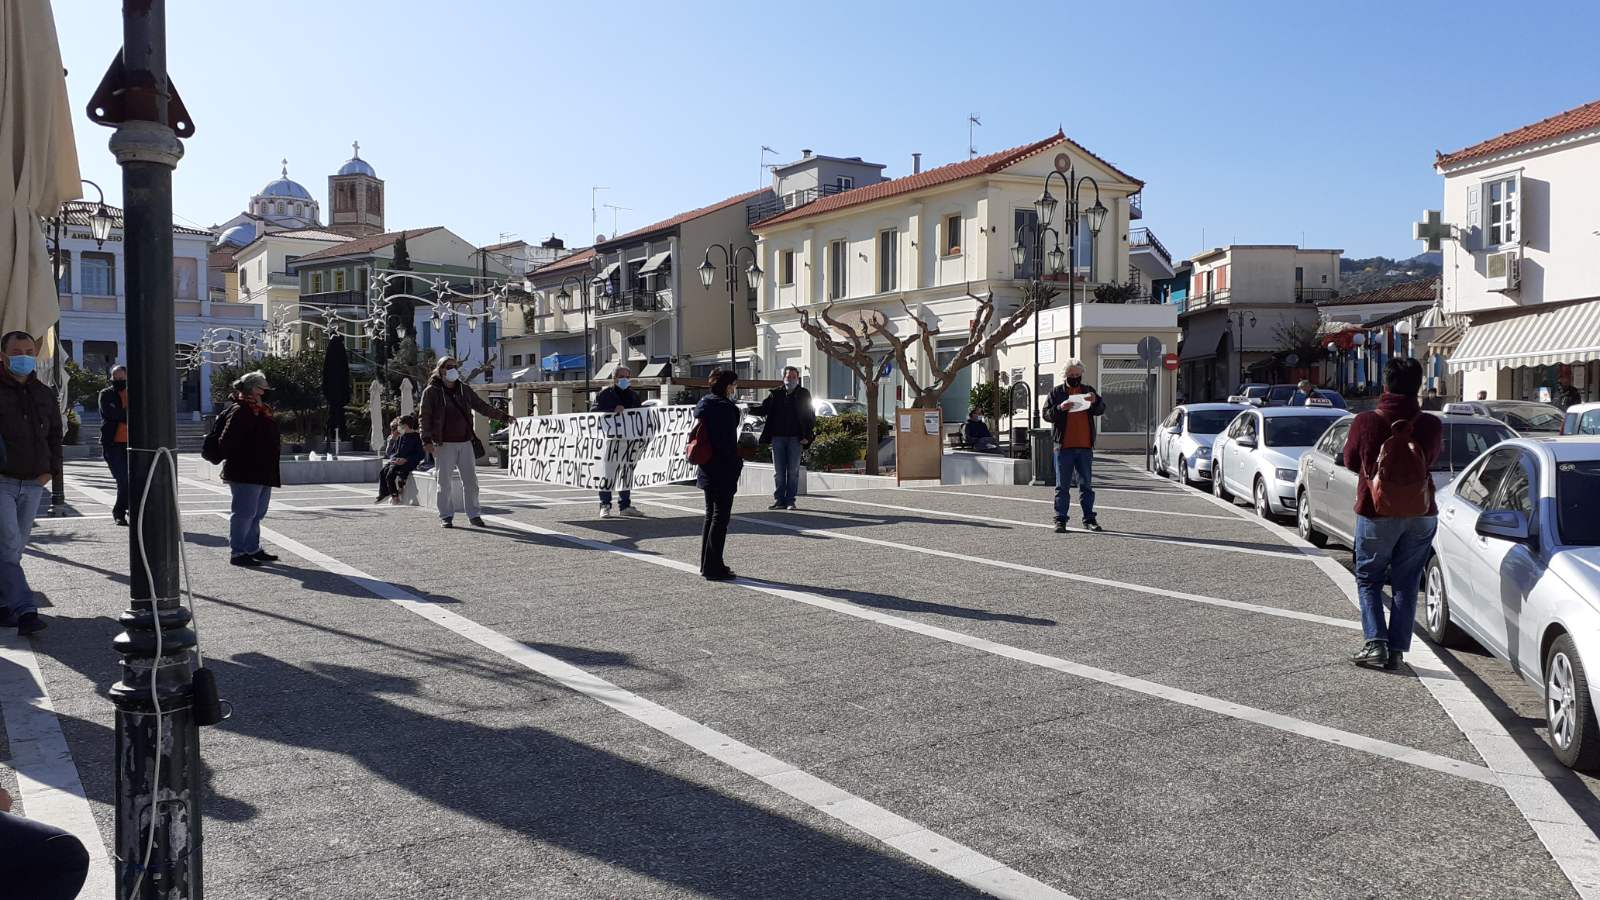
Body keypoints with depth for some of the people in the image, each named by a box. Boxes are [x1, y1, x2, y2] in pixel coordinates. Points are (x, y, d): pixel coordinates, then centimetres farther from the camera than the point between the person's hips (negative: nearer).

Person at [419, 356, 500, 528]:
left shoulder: (465, 390, 13)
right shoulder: (431, 392, -2)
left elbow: (482, 406, 20)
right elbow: (425, 417, -5)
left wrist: (502, 415, 17)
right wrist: (426, 440, -14)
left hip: (465, 443, 4)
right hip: (444, 444, -4)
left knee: (470, 481, 5)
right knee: (444, 482, 1)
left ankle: (474, 515, 13)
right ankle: (446, 516, 11)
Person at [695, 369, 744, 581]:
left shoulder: (703, 405, 10)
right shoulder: (726, 408, -17)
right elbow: (729, 443, -20)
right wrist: (737, 465, -11)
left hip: (707, 471, 9)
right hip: (723, 472, -9)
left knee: (711, 516, 17)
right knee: (720, 518, -3)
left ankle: (707, 565, 24)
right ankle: (713, 567, 0)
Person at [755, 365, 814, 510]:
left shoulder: (804, 395, 5)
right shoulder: (776, 394, 7)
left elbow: (811, 416, 5)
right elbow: (764, 408, 4)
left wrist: (807, 436, -4)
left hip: (795, 438, -1)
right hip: (778, 437, 1)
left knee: (793, 471, 0)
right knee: (778, 471, 4)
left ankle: (790, 501, 5)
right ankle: (779, 500, 10)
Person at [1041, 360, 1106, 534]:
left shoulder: (1088, 391, 11)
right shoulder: (1057, 392, 5)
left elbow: (1100, 410, 1)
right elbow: (1046, 414, 0)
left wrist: (1095, 401, -22)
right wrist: (1060, 408, -19)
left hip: (1085, 446, 2)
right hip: (1063, 446, -2)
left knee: (1086, 485, 8)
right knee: (1062, 485, 1)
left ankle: (1089, 518, 14)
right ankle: (1060, 519, 3)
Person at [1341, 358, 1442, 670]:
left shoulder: (1366, 422, -14)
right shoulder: (1431, 425, -5)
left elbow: (1351, 462, 2)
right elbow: (1430, 461, 12)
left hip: (1377, 513, -2)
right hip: (1421, 514, 2)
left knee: (1368, 578, 12)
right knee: (1406, 584, 11)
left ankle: (1376, 643, -2)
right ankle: (1397, 650, 11)